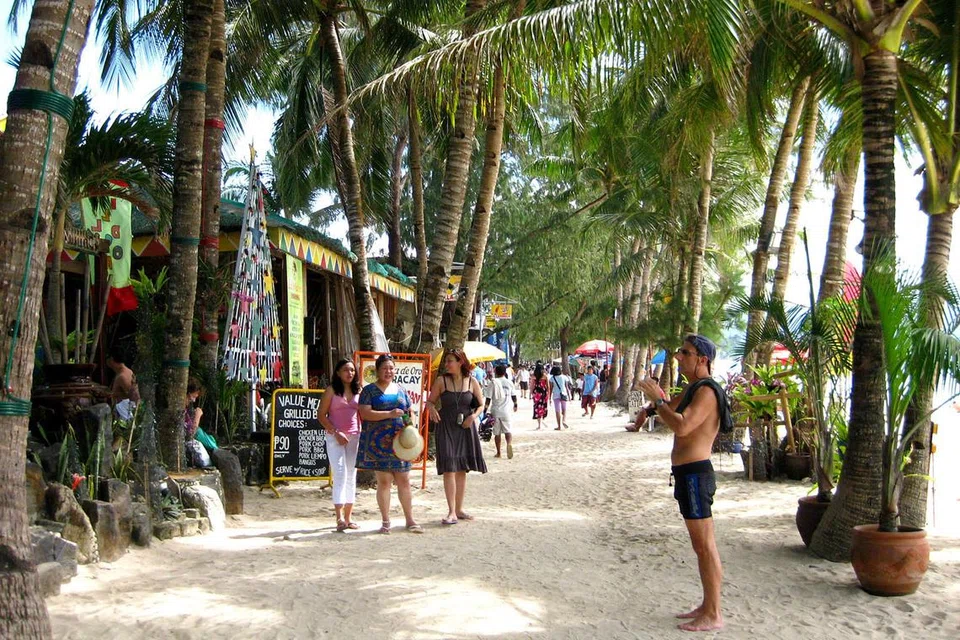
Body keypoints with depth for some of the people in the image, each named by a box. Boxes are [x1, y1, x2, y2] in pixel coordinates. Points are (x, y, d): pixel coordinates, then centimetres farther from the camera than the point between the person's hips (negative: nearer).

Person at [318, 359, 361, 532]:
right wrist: (336, 432, -13)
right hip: (334, 437, -5)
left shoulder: (358, 391, 10)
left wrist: (362, 434, 2)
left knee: (351, 476, 7)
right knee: (340, 474, -13)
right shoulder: (331, 390, -2)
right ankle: (339, 518, -16)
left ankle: (348, 517, 14)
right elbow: (321, 415, -4)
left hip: (354, 437, 5)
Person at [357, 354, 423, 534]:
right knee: (384, 481, 0)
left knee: (404, 481, 4)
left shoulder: (400, 390, 15)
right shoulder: (369, 390, 1)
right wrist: (389, 414, -18)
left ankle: (410, 520, 12)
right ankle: (385, 521, 10)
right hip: (379, 442, -4)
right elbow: (365, 413, -12)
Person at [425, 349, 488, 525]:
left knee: (462, 469, 10)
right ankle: (451, 512, -7)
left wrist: (474, 415, -10)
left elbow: (481, 404, 8)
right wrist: (431, 408, -17)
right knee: (449, 469, -10)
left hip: (466, 429, 2)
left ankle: (459, 509, 21)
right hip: (447, 429, -2)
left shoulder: (472, 382, 2)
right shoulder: (441, 381, -1)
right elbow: (430, 401, 5)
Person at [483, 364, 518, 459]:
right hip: (505, 411, 1)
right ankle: (509, 443, -23)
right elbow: (513, 396, 14)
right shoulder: (509, 382, 3)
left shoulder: (493, 383, -6)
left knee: (497, 433, 9)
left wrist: (485, 409, -3)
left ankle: (498, 453, 14)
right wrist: (515, 405, 31)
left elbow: (488, 398, -9)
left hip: (495, 410, -1)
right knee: (507, 430, 7)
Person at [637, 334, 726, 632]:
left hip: (695, 473, -10)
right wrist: (657, 396, 3)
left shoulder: (706, 392, -16)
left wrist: (657, 399, -19)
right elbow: (670, 415, 20)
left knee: (705, 546, -3)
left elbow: (681, 426, -29)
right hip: (685, 473, 10)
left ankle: (713, 615, 4)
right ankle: (707, 606, 28)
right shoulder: (690, 388, 16)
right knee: (701, 546, 17)